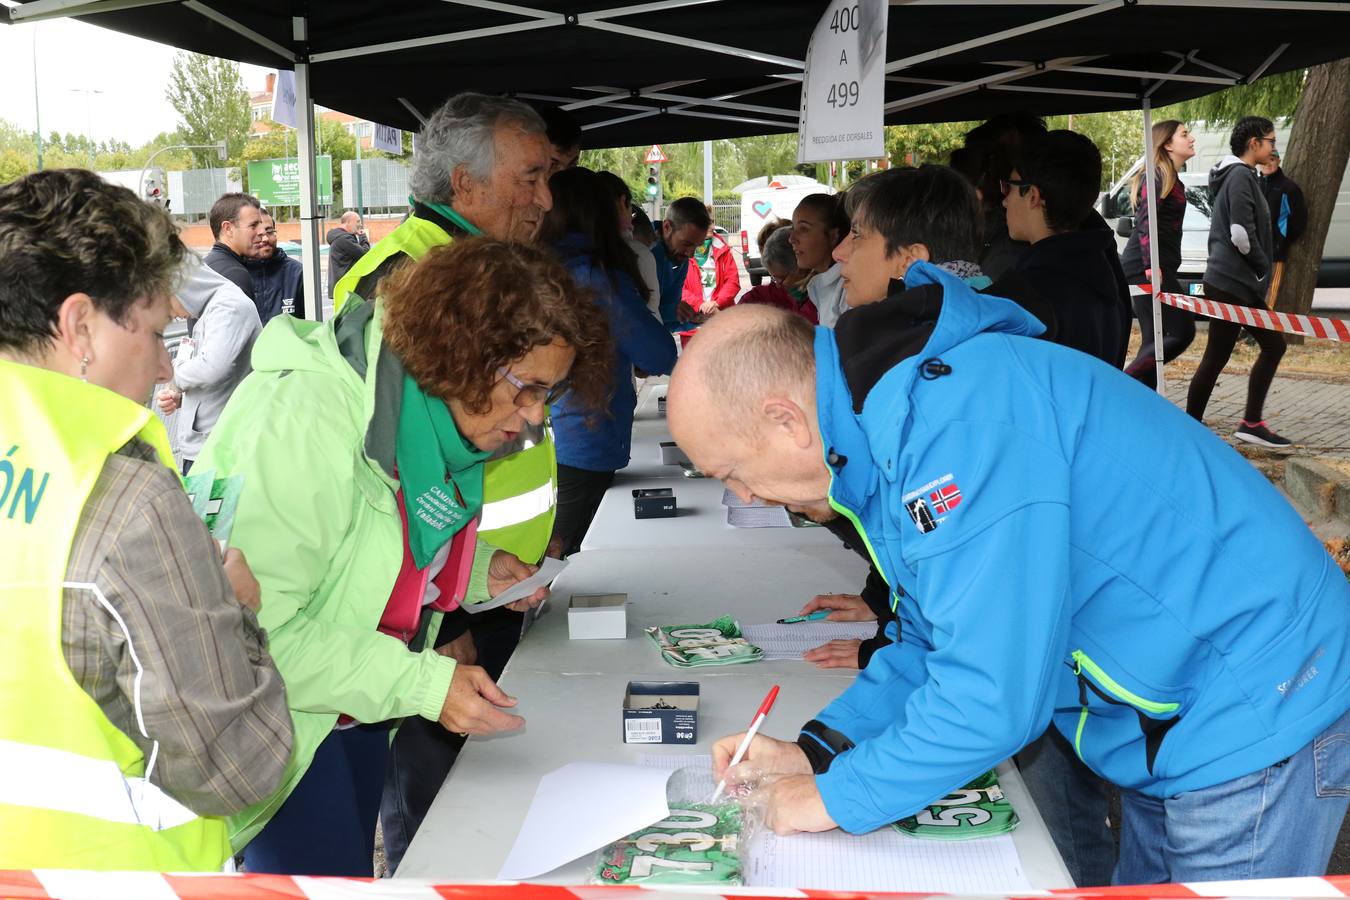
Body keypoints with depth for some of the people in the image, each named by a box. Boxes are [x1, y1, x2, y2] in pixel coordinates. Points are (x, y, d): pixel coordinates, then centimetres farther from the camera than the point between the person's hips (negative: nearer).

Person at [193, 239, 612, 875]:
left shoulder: (436, 410, -4)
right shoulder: (306, 416, -31)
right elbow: (256, 627, -32)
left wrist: (474, 566, -4)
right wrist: (423, 683, -32)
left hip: (358, 704, 8)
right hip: (272, 708, -8)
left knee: (353, 867, 19)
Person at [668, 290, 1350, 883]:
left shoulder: (953, 421, -30)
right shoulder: (887, 413, 3)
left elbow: (991, 695, -32)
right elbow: (941, 640, 10)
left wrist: (837, 797, -17)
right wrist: (814, 751, 0)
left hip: (1254, 719, -9)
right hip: (1167, 722, 10)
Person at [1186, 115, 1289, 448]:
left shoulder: (1239, 175, 18)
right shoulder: (1240, 176, -13)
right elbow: (1242, 234, -21)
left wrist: (1261, 278, 15)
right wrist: (1264, 272, -8)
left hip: (1240, 284, 10)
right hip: (1231, 284, -10)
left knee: (1273, 346, 11)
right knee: (1215, 359, -4)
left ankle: (1251, 425, 13)